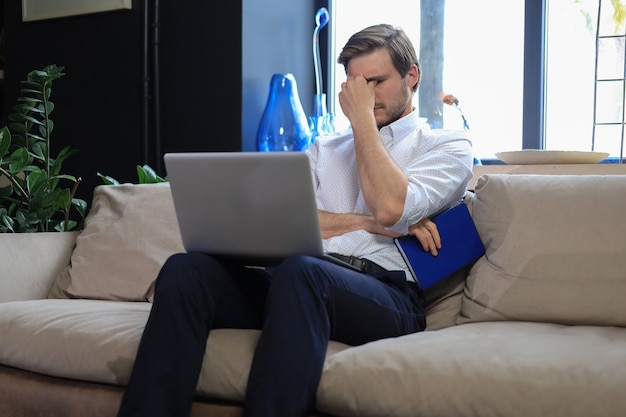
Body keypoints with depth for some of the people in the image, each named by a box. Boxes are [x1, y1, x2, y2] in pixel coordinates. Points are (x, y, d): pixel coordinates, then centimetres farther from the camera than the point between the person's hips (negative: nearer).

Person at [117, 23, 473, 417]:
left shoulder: (448, 147, 15)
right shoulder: (324, 149, 29)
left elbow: (390, 207, -7)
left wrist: (362, 116, 4)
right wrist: (369, 222, -3)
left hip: (385, 293, -5)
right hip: (306, 281, 5)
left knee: (300, 272, -38)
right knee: (185, 269, -21)